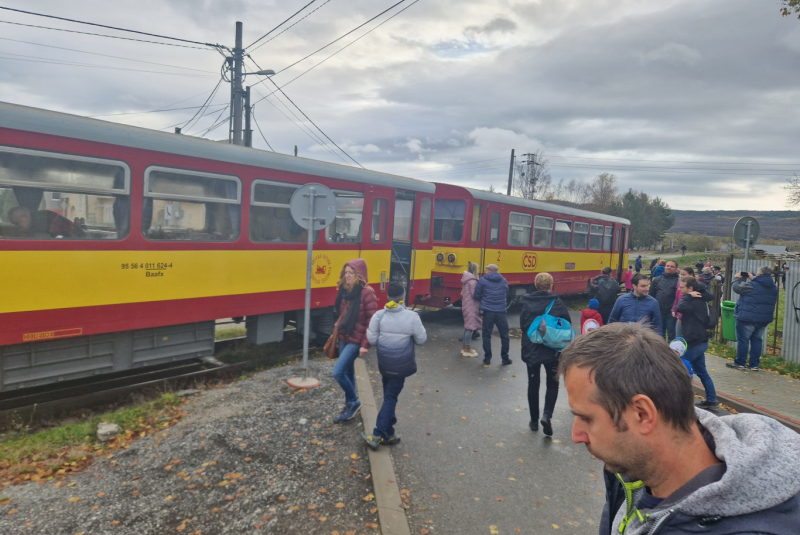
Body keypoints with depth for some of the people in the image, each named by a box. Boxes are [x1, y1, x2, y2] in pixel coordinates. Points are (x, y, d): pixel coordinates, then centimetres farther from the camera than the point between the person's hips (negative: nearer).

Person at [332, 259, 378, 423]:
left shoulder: (367, 293, -17)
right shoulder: (345, 290, 5)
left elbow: (372, 321, -17)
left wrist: (365, 345, -17)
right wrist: (338, 327, 14)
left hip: (356, 340, -7)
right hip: (344, 338, 7)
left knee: (338, 372, -11)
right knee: (348, 373, 16)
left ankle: (354, 402, 11)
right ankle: (350, 406, 31)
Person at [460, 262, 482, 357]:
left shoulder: (466, 279, 12)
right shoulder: (472, 280, -17)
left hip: (466, 305, 10)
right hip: (471, 306, -10)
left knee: (467, 326, 17)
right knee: (471, 326, -4)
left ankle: (464, 346, 26)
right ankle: (467, 350, 1)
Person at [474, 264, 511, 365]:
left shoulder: (482, 280, -1)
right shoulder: (503, 281, 9)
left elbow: (476, 296, 1)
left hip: (488, 311, -2)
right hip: (501, 311, 2)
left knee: (487, 335, 7)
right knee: (504, 335, 13)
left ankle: (487, 358, 9)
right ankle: (505, 358, 16)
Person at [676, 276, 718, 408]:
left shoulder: (695, 302, -18)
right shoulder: (699, 301, 14)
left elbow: (680, 308, -35)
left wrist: (688, 296, -23)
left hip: (694, 343, -10)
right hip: (699, 341, 10)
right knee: (701, 372, 16)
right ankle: (712, 399, 21)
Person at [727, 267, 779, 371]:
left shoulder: (751, 285, -18)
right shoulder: (774, 288, 8)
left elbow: (736, 288, -8)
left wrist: (737, 278, 10)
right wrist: (752, 279, 24)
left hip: (747, 319, -7)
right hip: (764, 319, 7)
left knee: (743, 340, 3)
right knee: (757, 340, 13)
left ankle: (740, 363, 9)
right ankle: (754, 365, 17)